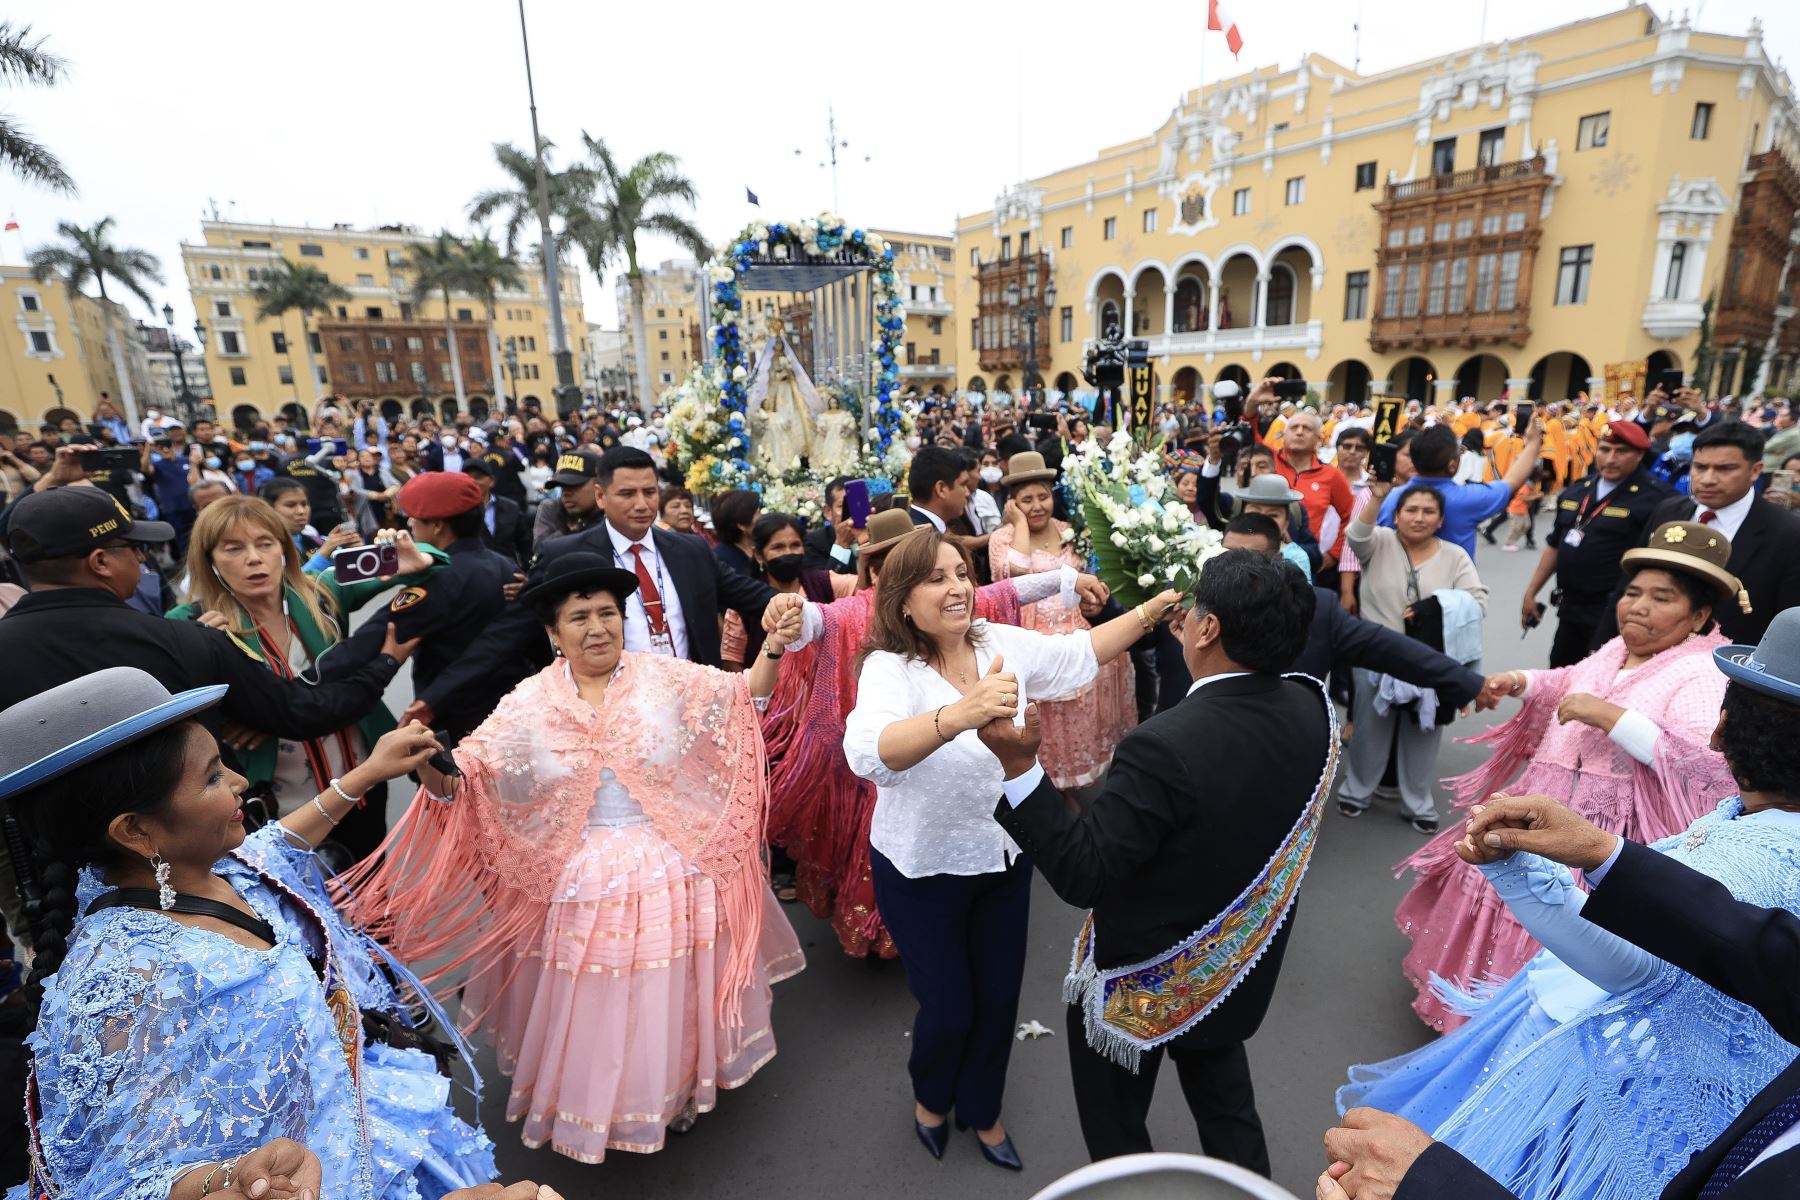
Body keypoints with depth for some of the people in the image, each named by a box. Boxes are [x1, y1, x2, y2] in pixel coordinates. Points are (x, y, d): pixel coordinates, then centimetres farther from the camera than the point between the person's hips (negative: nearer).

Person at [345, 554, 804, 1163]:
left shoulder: (669, 678, -8)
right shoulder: (529, 705, -5)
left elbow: (744, 695, -10)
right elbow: (464, 776, -8)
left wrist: (773, 648, -27)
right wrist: (429, 765, -30)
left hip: (672, 873, 0)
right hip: (582, 881, 1)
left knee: (671, 996, 16)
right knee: (593, 1004, 15)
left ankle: (677, 1088, 46)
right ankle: (592, 1103, 46)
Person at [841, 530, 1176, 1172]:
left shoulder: (1002, 642, -9)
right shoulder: (889, 668, -25)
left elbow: (1077, 655, 6)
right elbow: (868, 753, -44)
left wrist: (1149, 612, -3)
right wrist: (959, 714, -60)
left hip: (1005, 855, 5)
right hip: (924, 870, -4)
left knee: (999, 998, 20)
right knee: (949, 1007, 14)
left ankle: (982, 1109, 50)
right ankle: (931, 1096, 50)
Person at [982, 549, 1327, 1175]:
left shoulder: (1164, 748, -38)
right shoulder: (1314, 709, -16)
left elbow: (1082, 873, -32)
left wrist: (1018, 762, -34)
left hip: (1142, 979, -6)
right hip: (1238, 967, 6)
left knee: (1115, 1130, 24)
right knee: (1227, 1109, 33)